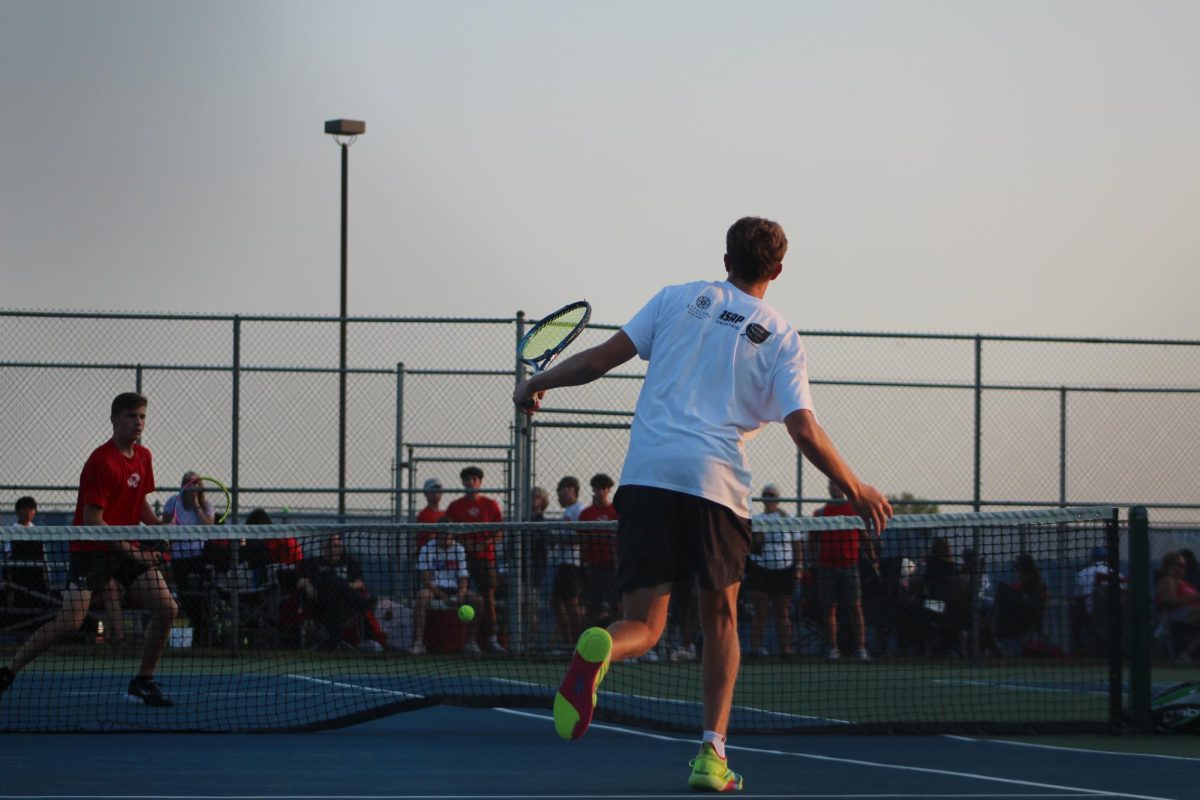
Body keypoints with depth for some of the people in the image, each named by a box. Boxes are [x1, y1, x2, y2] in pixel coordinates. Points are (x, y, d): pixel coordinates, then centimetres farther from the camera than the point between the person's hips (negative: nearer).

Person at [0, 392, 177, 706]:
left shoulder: (143, 457, 8)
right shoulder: (101, 462, -18)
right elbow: (92, 521, -20)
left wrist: (160, 526, 0)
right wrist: (129, 550, -23)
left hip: (128, 548, 8)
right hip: (93, 549, -7)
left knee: (167, 609, -4)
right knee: (71, 621, -19)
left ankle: (143, 681, 10)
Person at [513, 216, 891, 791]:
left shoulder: (679, 299, 14)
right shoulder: (780, 338, 10)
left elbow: (602, 358, 8)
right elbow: (804, 431, 0)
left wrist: (534, 384, 23)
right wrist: (856, 491, 12)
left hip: (646, 475, 1)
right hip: (717, 483, -1)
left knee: (643, 626, 1)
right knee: (720, 619, 20)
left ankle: (597, 648, -37)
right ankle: (711, 754, 8)